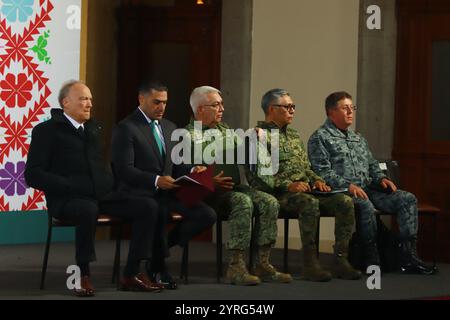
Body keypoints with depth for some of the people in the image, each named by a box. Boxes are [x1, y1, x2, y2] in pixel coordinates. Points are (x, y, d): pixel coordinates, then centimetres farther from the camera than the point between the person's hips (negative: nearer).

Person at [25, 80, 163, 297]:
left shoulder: (94, 129, 21)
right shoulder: (47, 130, 1)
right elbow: (33, 174, -8)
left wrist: (109, 184, 4)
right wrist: (71, 186, -18)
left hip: (101, 195, 6)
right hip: (66, 199, -6)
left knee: (145, 208, -15)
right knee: (89, 210, -40)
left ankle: (132, 273, -11)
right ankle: (83, 275, -25)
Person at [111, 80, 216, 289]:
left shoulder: (169, 128, 19)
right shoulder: (126, 128, -5)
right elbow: (125, 170, -14)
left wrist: (192, 170, -1)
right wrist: (156, 181, -28)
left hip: (167, 192, 7)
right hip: (139, 193, -7)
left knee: (207, 215, -16)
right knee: (158, 211, -40)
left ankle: (161, 247, 5)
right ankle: (159, 267, -14)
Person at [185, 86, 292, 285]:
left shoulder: (225, 129, 23)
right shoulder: (188, 135, 0)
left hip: (236, 185, 7)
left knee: (270, 202, -17)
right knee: (243, 202, -33)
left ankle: (262, 264, -17)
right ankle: (236, 267, -34)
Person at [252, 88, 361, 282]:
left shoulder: (293, 134, 25)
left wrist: (315, 180, 6)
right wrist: (288, 185, -21)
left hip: (305, 189, 8)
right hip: (280, 193, -8)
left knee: (345, 202, -15)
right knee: (310, 203, -38)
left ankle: (340, 260, -18)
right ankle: (310, 264, -34)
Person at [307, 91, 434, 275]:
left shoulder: (358, 138, 28)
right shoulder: (320, 138, 2)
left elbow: (372, 164, 32)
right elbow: (322, 171, -10)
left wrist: (380, 178, 8)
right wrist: (348, 185, -22)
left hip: (368, 189, 8)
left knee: (407, 199, -12)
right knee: (365, 205, -40)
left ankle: (409, 257, -21)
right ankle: (372, 258, -27)